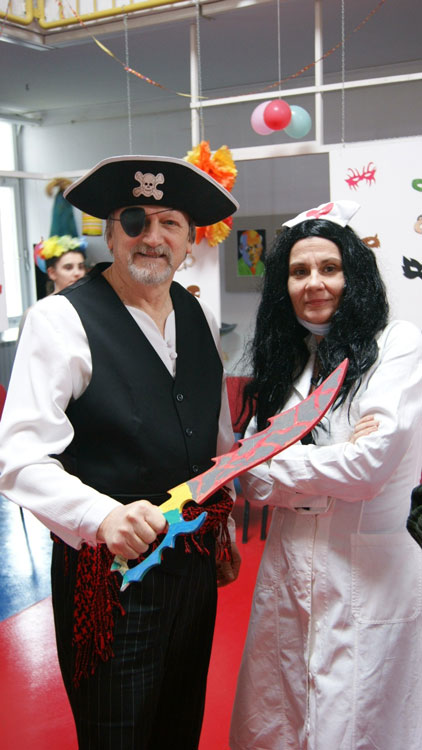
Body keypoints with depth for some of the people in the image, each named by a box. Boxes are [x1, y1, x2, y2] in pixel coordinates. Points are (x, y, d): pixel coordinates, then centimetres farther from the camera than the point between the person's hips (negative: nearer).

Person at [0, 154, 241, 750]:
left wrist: (225, 530, 16)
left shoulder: (201, 318, 5)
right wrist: (103, 515, -37)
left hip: (196, 564, 6)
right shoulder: (61, 320, -15)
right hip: (109, 569, -6)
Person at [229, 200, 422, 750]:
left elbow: (369, 465, -18)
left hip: (371, 576, -5)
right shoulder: (284, 361, 8)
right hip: (288, 572, 5)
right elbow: (251, 480, 2)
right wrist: (330, 463, -14)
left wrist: (279, 463, -5)